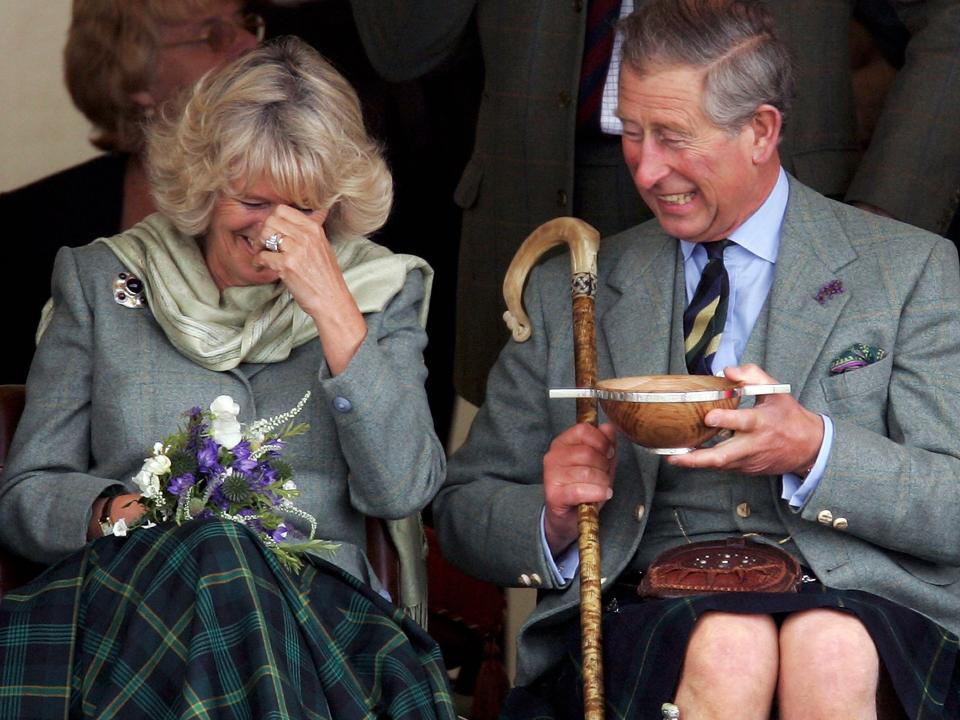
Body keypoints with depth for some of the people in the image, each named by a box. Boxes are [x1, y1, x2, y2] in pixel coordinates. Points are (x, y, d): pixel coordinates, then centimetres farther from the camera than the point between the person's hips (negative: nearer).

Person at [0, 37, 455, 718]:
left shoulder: (384, 291, 14)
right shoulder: (103, 280, 14)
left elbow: (402, 491, -2)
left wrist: (332, 307, -6)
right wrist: (108, 511, -11)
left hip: (317, 607, -1)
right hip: (129, 602, 2)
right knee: (214, 546, -36)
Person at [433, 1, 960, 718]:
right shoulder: (566, 294, 17)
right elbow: (464, 510, 18)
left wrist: (815, 449, -17)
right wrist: (552, 520, -6)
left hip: (851, 603, 0)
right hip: (645, 612, 1)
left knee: (831, 650, -36)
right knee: (727, 648, -35)